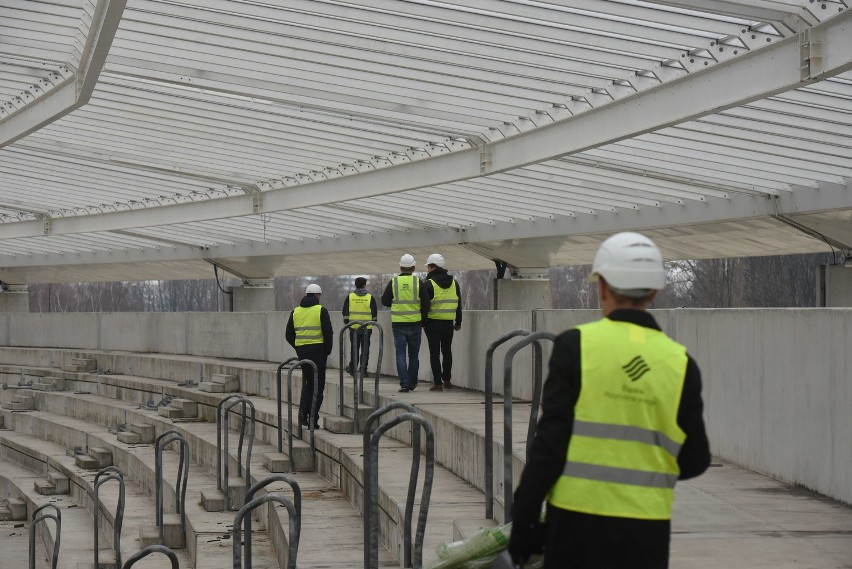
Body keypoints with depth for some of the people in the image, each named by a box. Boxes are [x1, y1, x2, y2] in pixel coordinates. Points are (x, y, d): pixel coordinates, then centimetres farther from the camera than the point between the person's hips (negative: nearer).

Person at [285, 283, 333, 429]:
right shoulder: (321, 310, -5)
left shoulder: (296, 311, 10)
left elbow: (289, 335, 11)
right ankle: (313, 418, 0)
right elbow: (328, 333, -10)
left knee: (308, 382, 19)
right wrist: (328, 350, 2)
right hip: (318, 350, -5)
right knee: (318, 384, 2)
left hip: (301, 351, 5)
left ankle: (303, 411, 2)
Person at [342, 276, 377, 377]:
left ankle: (353, 369, 14)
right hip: (367, 328, -1)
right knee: (365, 349, 5)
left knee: (354, 349, 12)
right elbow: (374, 313, 1)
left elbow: (345, 312, 3)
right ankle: (363, 369, 3)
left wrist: (346, 323, 13)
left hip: (353, 328, 1)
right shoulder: (370, 298, -2)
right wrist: (373, 323, 15)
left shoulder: (349, 297, 1)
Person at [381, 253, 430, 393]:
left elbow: (385, 301, 3)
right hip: (415, 324, 1)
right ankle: (412, 383, 20)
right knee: (413, 355, 14)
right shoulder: (418, 282, -4)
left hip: (398, 325, -1)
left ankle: (404, 384, -8)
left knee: (400, 355, 2)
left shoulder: (393, 282, -3)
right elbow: (426, 304, -5)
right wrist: (423, 320, 10)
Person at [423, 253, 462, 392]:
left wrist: (422, 322, -3)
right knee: (447, 351, 17)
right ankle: (447, 380, 21)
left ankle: (438, 383, -4)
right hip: (448, 323, 5)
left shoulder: (428, 284, -9)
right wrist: (458, 322, 18)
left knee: (435, 353, 0)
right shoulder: (454, 283, 8)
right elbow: (458, 304, 12)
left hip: (433, 323, -5)